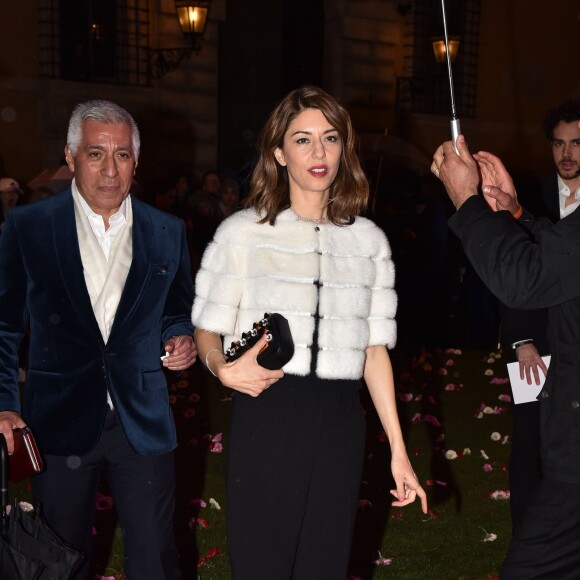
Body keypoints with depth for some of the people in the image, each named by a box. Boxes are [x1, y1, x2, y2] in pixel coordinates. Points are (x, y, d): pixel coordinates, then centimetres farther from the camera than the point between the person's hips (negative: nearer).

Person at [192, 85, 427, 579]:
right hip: (266, 414, -2)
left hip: (338, 422, 3)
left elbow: (374, 348, 9)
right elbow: (207, 330, 3)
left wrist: (399, 451, 6)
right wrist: (223, 368, -21)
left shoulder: (368, 240, 7)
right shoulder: (243, 232, -1)